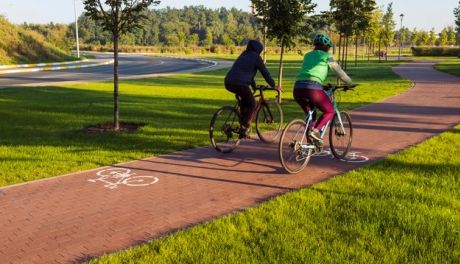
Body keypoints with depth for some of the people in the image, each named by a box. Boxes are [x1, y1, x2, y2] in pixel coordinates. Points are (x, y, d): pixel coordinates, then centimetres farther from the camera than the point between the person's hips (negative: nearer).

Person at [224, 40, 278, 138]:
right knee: (251, 104, 9)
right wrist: (273, 85, 16)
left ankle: (242, 121, 24)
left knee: (244, 99, 31)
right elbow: (265, 72, 7)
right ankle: (243, 128, -3)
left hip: (228, 83, 7)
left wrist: (254, 86, 42)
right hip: (240, 84, -7)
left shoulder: (243, 55, 28)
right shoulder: (255, 56, 6)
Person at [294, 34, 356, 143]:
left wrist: (324, 85, 48)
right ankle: (315, 130, -9)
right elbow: (340, 73, 16)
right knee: (330, 111, 14)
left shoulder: (308, 55, 27)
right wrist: (351, 84, 31)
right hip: (313, 88, -6)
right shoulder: (327, 56, 11)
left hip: (297, 88, 6)